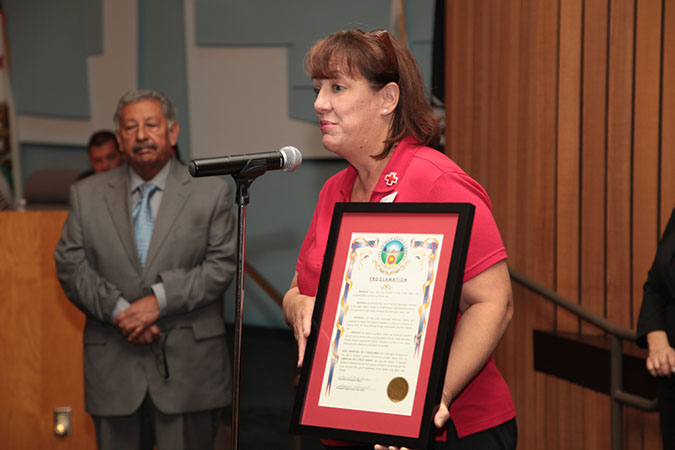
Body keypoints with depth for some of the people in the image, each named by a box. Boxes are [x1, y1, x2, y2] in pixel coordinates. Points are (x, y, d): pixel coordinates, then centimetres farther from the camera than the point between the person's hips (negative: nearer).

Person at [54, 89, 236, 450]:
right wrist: (117, 310, -12)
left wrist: (159, 300, -15)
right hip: (114, 366, 2)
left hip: (188, 363, -2)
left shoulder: (210, 192, 4)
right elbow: (70, 265, 3)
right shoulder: (86, 195, 10)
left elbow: (220, 265, -3)